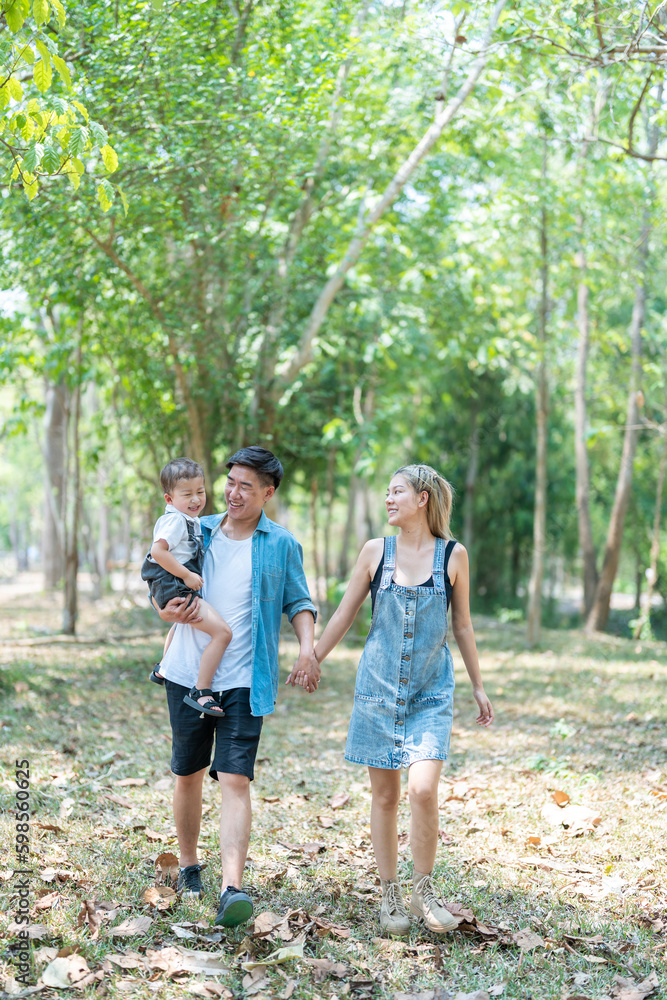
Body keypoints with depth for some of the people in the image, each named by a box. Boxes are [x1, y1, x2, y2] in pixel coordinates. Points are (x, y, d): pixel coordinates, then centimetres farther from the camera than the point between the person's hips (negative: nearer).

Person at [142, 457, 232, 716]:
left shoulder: (191, 520, 13)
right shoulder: (175, 520, -17)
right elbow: (158, 551, -28)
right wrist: (187, 575, -25)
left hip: (177, 588, 11)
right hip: (174, 589, -11)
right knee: (222, 632, -20)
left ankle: (163, 670, 62)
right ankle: (201, 693, -19)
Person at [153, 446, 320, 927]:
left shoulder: (281, 544, 3)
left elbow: (299, 602, 8)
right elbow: (164, 593, 13)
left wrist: (308, 647, -10)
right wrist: (170, 611, -11)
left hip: (244, 682, -3)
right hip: (188, 673, 3)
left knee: (235, 781, -13)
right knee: (188, 775, 12)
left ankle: (233, 888, -20)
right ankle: (189, 865, 32)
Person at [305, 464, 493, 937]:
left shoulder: (453, 555, 1)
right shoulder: (376, 551, 3)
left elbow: (462, 624, 10)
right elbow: (345, 613, 11)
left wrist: (478, 685, 14)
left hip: (432, 691, -1)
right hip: (379, 685, 1)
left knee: (423, 789, -16)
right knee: (385, 795, 4)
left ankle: (424, 890, 3)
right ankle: (390, 895, 18)